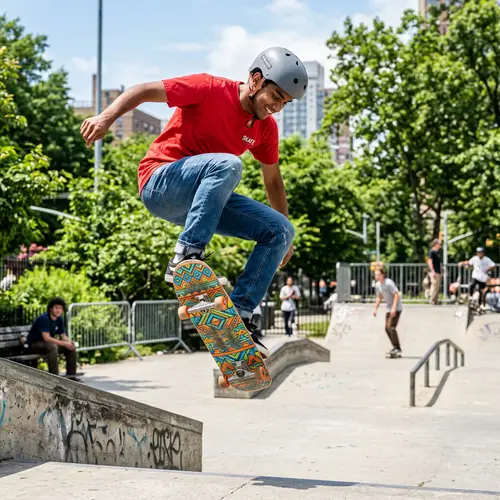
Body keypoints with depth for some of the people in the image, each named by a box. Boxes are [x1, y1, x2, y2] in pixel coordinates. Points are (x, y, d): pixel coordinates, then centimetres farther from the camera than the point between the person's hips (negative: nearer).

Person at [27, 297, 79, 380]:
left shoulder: (59, 319, 2)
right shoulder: (44, 318, -23)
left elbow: (63, 336, 5)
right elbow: (46, 338, -31)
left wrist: (69, 343, -19)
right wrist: (64, 343, -30)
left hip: (49, 343, 8)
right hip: (35, 344, -8)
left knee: (72, 347, -2)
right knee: (52, 346, -37)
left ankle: (71, 374, 2)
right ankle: (54, 376, -36)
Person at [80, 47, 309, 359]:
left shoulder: (266, 128, 6)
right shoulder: (211, 89, -12)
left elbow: (273, 179, 19)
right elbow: (144, 91, -14)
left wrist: (285, 238, 22)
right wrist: (107, 117, -30)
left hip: (204, 198, 7)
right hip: (161, 182, -7)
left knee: (280, 231, -6)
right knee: (227, 164, -36)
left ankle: (238, 316, -8)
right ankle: (186, 257, -37)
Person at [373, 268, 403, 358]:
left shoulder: (389, 283, -19)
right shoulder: (377, 285, 7)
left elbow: (396, 295, -22)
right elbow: (379, 298, 20)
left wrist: (394, 308, -30)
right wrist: (375, 308, 12)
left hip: (397, 308, -9)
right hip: (389, 308, 9)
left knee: (391, 327, -17)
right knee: (387, 328, 7)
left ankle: (397, 349, -14)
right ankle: (396, 349, 14)